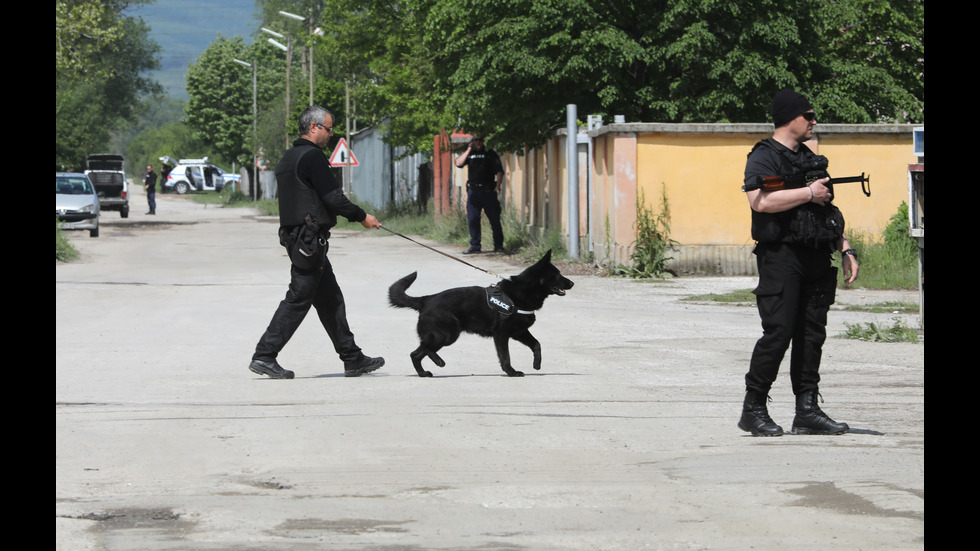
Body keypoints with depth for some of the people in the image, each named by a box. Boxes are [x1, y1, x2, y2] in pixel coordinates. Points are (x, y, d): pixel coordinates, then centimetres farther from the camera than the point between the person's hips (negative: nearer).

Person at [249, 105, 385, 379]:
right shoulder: (312, 156, -14)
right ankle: (264, 355, -8)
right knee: (299, 298, -7)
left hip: (294, 234, 11)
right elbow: (333, 197, -16)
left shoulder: (288, 158, 17)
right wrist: (362, 216, -3)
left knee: (330, 299, 13)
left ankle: (352, 358, 18)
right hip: (310, 239, -11)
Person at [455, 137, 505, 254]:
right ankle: (475, 245, 9)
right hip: (473, 190, 3)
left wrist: (498, 185, -12)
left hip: (488, 190, -3)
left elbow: (499, 171, 2)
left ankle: (499, 245, 2)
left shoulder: (490, 153, 6)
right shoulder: (469, 154, 14)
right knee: (472, 219, 2)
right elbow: (458, 163, -1)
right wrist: (468, 150, -4)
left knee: (494, 219, -3)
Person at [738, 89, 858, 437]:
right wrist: (809, 193, -16)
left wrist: (845, 250, 16)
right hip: (781, 255, -8)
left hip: (816, 259, 8)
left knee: (812, 335, 5)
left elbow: (828, 211, 26)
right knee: (778, 333, -11)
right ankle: (753, 410, -2)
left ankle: (807, 411, 8)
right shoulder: (764, 157, -5)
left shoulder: (810, 159, 21)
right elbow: (761, 201, -23)